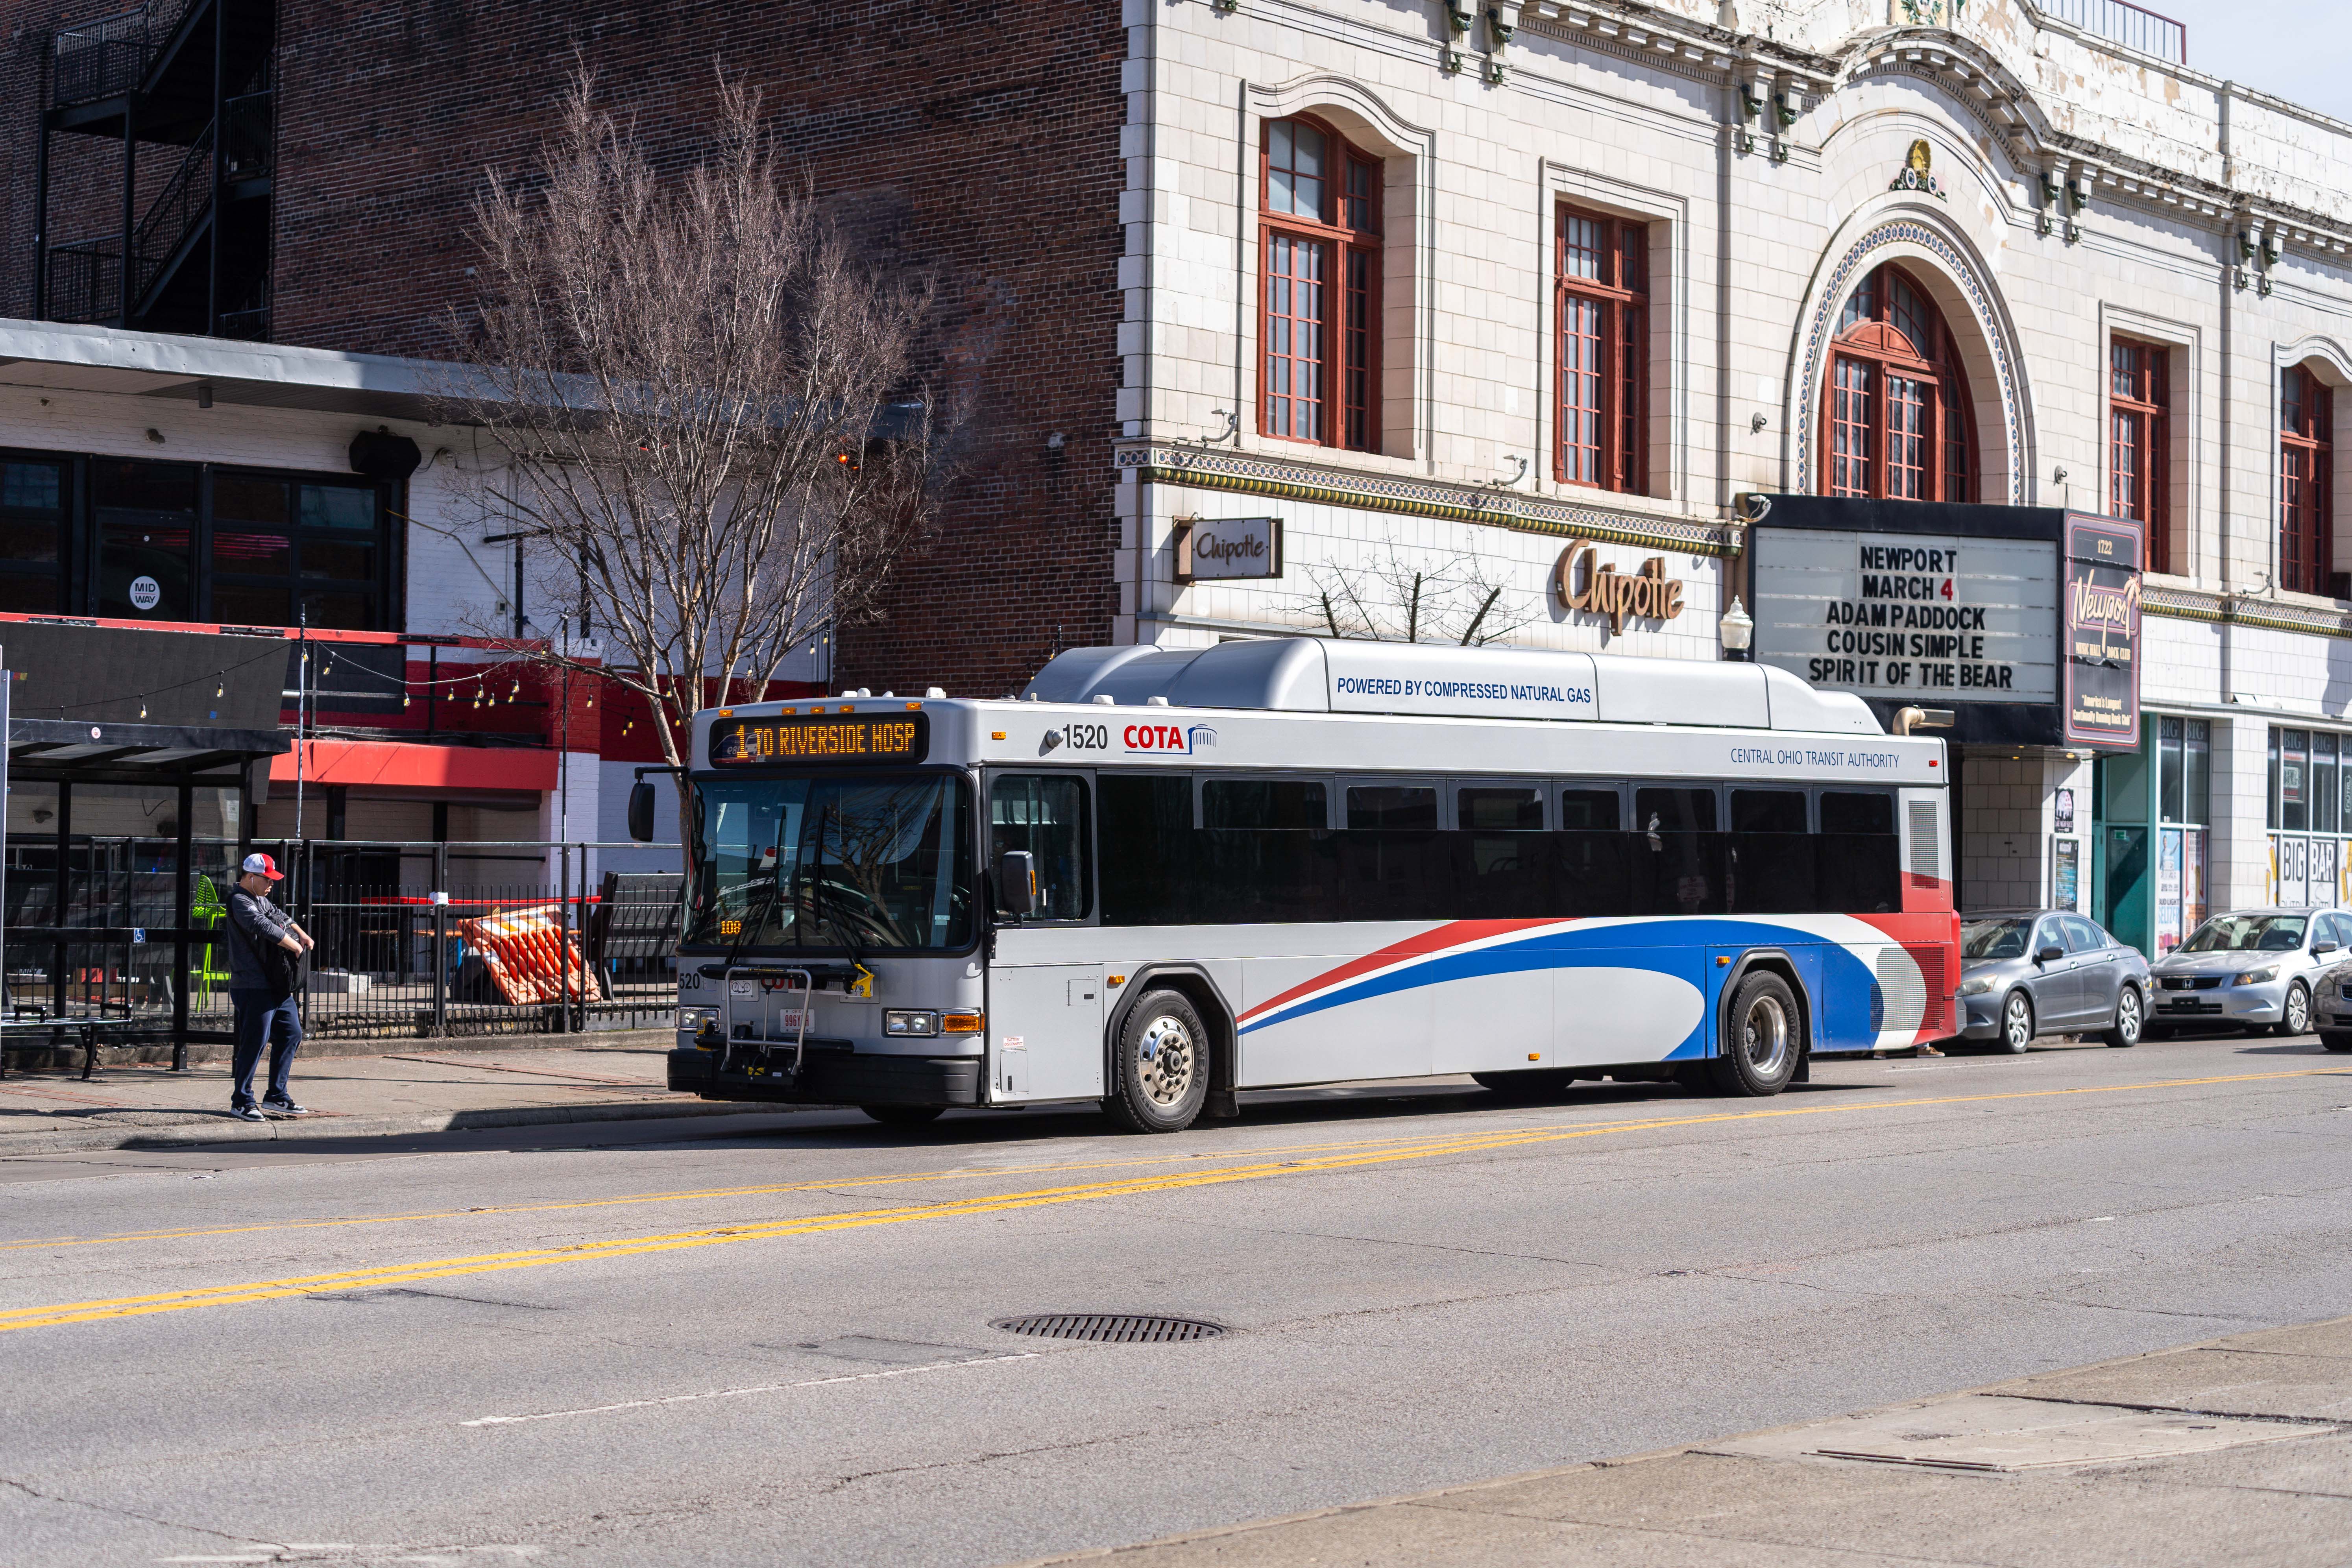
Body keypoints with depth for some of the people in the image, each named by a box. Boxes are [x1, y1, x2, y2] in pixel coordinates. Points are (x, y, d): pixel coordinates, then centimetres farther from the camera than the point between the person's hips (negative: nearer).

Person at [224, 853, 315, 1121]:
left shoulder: (260, 900, 19)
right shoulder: (240, 901, -12)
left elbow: (278, 915, 36)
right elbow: (263, 926, -26)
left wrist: (301, 934, 20)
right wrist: (294, 946, -16)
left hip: (276, 985, 10)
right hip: (253, 986, -10)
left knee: (291, 1034, 13)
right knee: (254, 1043, -8)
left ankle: (277, 1096, 20)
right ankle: (241, 1103, 1)